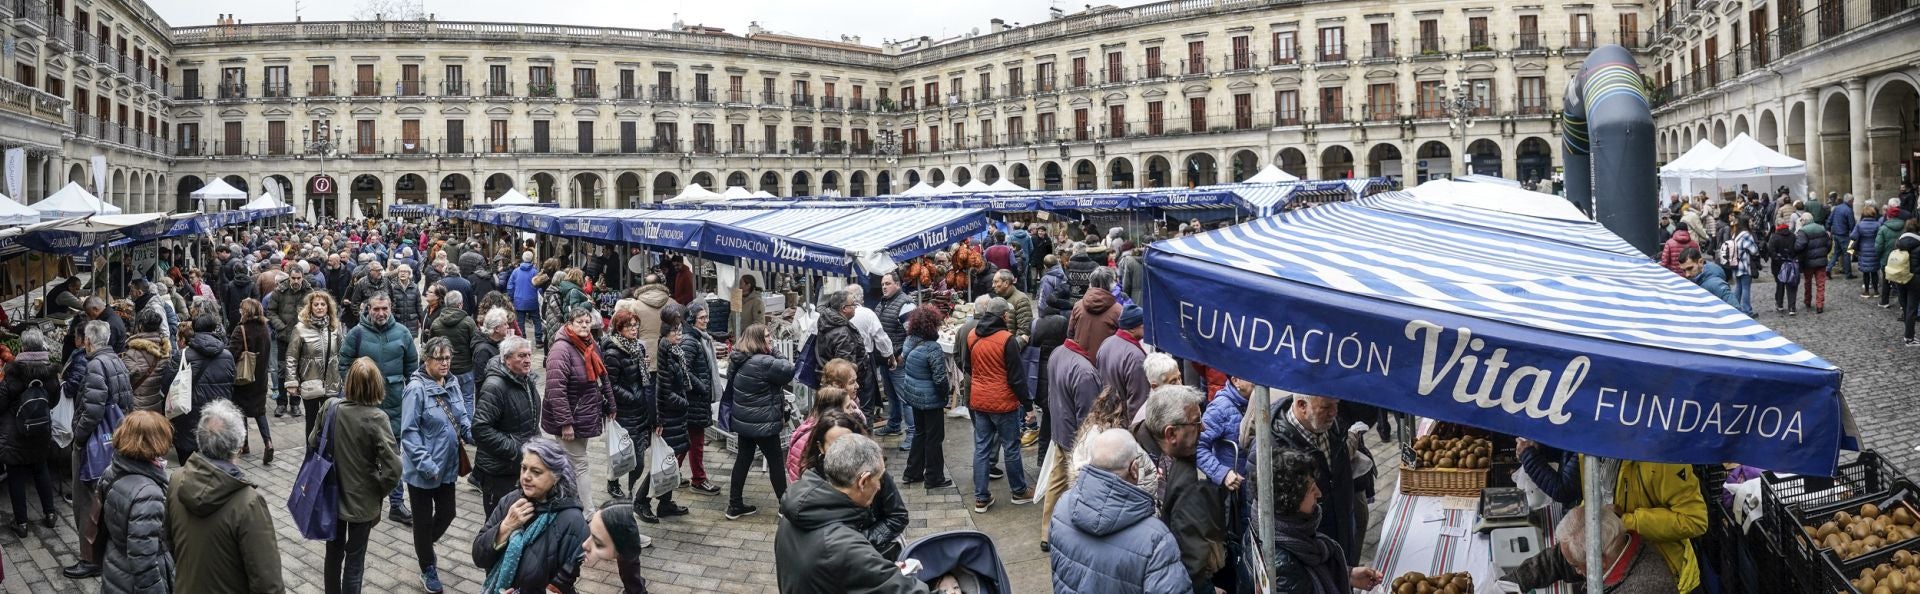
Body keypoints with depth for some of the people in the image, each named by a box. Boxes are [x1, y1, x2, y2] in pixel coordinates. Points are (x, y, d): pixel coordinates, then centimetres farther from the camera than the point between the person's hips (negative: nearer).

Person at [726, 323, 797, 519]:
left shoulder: (739, 360, 5)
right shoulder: (763, 362, -24)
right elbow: (790, 371, -21)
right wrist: (774, 353, -11)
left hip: (743, 420, 8)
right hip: (762, 423, -8)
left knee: (744, 458, 14)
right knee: (776, 460, 5)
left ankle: (735, 505, 18)